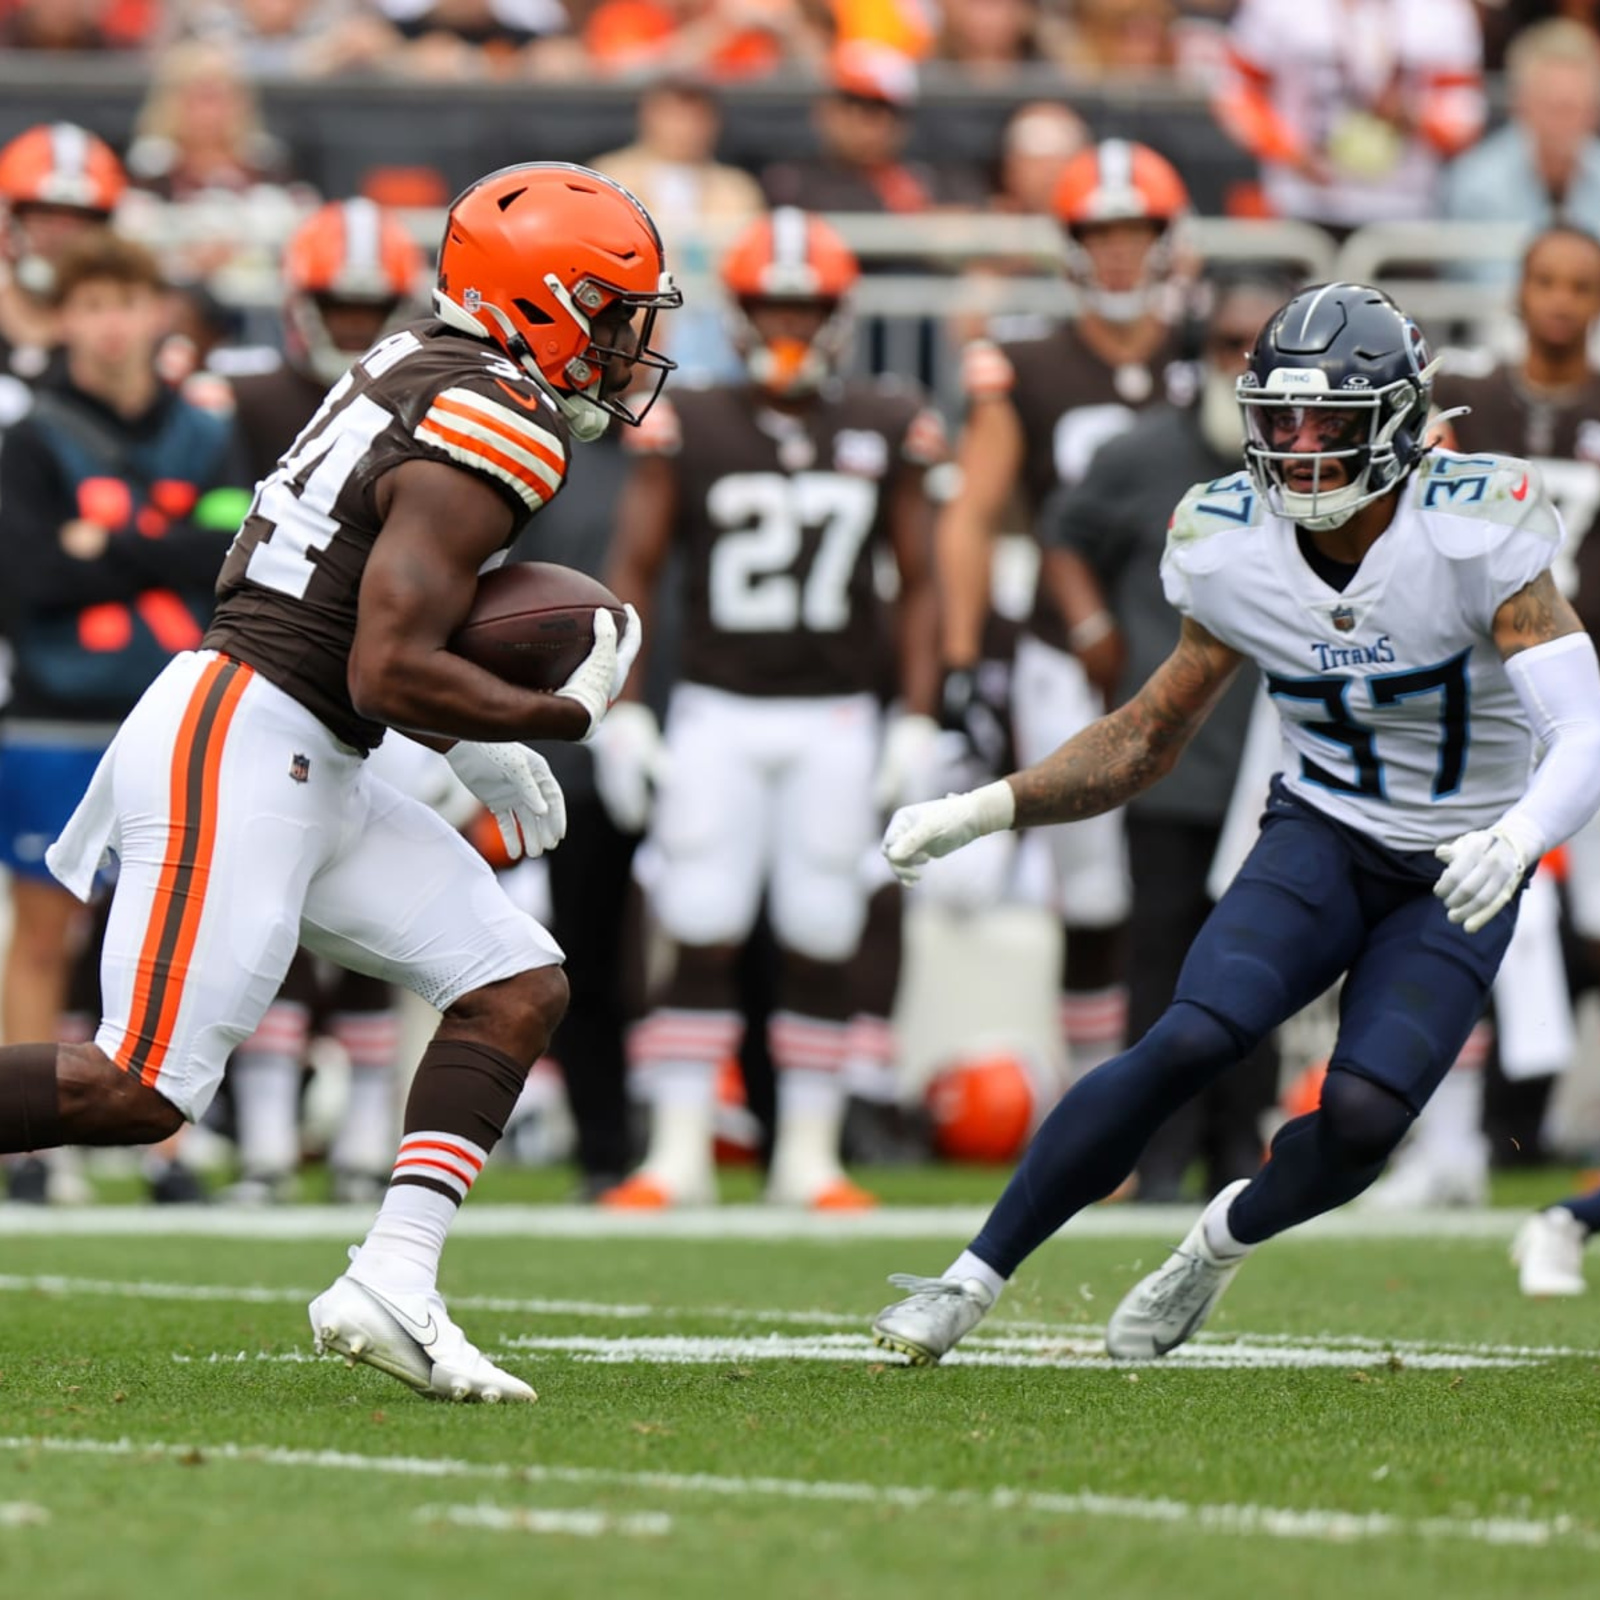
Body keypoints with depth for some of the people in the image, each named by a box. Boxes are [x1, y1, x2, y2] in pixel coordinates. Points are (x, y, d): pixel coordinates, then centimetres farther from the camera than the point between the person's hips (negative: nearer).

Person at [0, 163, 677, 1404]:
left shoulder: (426, 372, 15)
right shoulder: (493, 433, -15)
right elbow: (388, 673, -21)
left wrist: (469, 748, 17)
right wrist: (565, 715, -7)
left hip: (313, 774, 10)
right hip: (234, 749, -10)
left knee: (517, 988, 4)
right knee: (140, 1091, -11)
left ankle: (393, 1280, -3)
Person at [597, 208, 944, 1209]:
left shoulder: (885, 432, 4)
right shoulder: (690, 430, 1)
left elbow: (918, 582, 9)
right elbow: (634, 572, 6)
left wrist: (919, 720, 3)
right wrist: (621, 713, -1)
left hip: (836, 721, 1)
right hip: (717, 710, -1)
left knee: (822, 945, 3)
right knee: (702, 939, -3)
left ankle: (809, 1156, 10)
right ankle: (680, 1153, 1)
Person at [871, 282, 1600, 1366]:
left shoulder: (1472, 533, -21)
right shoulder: (1234, 549, -8)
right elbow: (1147, 742, 5)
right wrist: (978, 812, -7)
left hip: (1455, 877, -2)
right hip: (1321, 835, 2)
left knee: (1362, 1118, -21)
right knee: (1192, 1042, -22)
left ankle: (1229, 1237, 14)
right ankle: (972, 1281, -14)